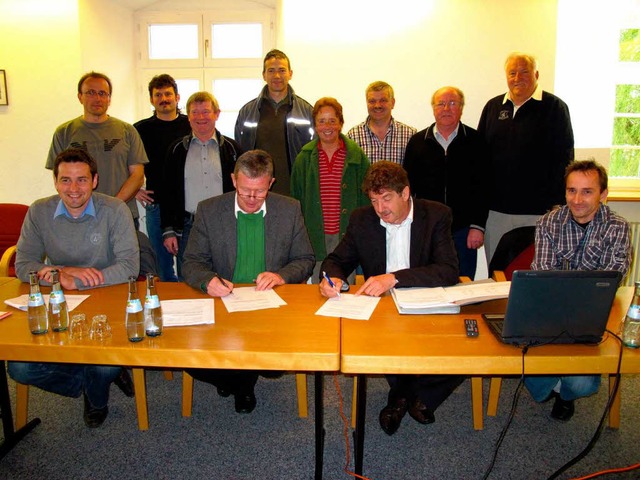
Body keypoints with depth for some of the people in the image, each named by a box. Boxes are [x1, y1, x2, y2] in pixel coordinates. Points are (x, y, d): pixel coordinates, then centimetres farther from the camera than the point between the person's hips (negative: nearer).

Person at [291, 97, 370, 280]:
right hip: (314, 236, 1)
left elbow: (366, 197, 5)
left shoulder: (356, 156, 3)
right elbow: (295, 199, 10)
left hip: (347, 235, -1)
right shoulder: (304, 158, 6)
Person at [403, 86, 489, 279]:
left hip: (463, 229, -1)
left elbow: (482, 187, 1)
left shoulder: (474, 141, 3)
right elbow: (407, 186, 7)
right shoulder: (417, 142, 6)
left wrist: (478, 226, -5)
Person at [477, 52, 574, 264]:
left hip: (538, 210, -3)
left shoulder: (554, 108, 0)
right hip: (496, 209, 4)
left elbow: (564, 159, -3)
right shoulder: (493, 107, 11)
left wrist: (558, 207, -9)